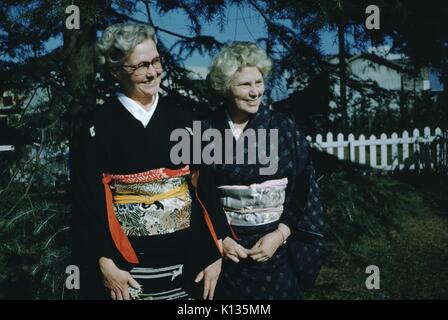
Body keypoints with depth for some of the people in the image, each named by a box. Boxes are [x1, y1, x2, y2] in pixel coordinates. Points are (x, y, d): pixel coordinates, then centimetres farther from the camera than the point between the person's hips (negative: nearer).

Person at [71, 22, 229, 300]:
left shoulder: (181, 119, 2)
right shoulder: (100, 126, -5)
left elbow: (205, 187, 2)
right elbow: (88, 201, -5)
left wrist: (215, 254, -1)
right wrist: (105, 264, -11)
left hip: (187, 261, 3)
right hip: (127, 266, -2)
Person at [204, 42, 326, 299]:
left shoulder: (284, 128, -3)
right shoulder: (207, 132, -4)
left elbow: (305, 190, -3)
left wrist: (280, 234, -11)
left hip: (277, 248, 0)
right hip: (224, 249, 0)